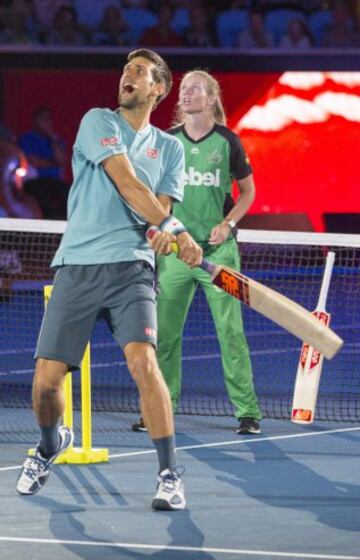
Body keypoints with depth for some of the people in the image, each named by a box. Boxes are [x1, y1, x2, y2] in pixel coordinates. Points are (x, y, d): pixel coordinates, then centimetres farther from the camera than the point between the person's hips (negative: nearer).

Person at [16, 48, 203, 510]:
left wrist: (162, 232, -18)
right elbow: (127, 184, -8)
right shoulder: (98, 122, 5)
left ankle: (169, 475, -14)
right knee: (46, 380, -4)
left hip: (131, 268, 1)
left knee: (143, 360, -22)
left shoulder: (169, 148, 17)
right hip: (77, 266, -1)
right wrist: (176, 229, -14)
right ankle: (50, 445, 30)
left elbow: (161, 208, 7)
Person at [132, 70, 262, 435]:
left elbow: (248, 191, 7)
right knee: (165, 332, 3)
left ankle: (247, 411, 0)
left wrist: (228, 223, -7)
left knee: (230, 331, -5)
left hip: (217, 250, -3)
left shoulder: (227, 141, -1)